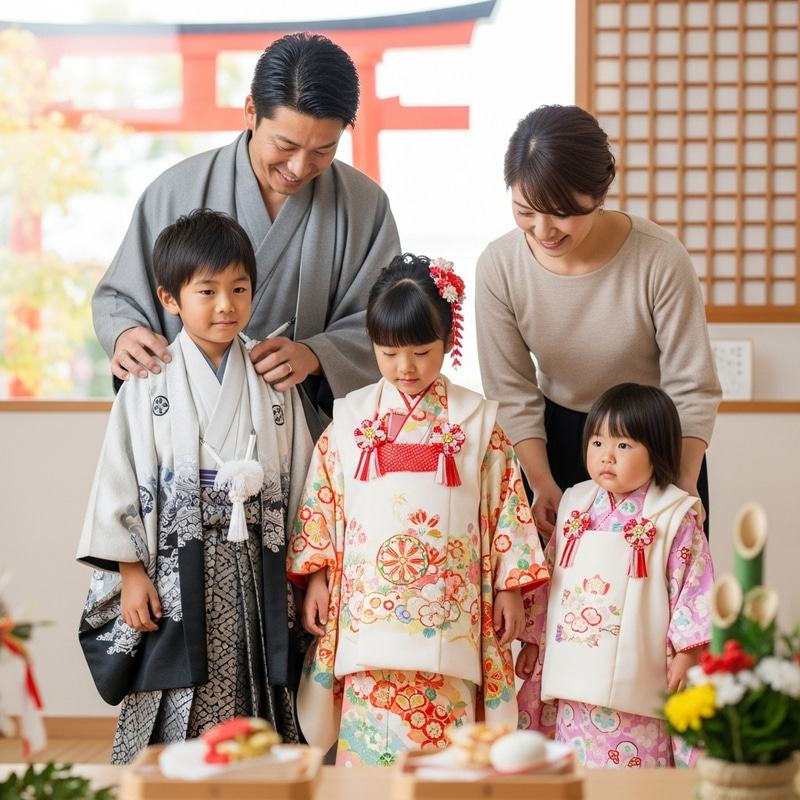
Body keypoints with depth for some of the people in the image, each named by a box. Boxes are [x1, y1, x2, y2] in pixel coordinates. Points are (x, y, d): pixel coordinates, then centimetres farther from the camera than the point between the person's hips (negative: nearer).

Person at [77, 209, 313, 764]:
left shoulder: (274, 385, 6)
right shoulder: (150, 386, 0)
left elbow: (298, 479, 9)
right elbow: (120, 479, 1)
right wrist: (131, 572, -4)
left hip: (256, 573, 2)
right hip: (177, 576, -2)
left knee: (255, 727, 4)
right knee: (177, 724, -1)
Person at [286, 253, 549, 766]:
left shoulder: (477, 420, 5)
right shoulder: (350, 418, 8)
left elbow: (506, 503, 7)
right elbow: (321, 500, 11)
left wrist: (510, 587, 5)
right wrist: (316, 577, 7)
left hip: (448, 616, -1)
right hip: (368, 611, 1)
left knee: (446, 734, -2)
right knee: (369, 737, -3)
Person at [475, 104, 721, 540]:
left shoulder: (660, 259, -25)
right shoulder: (499, 266, -17)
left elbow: (692, 388, -17)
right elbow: (511, 392, -9)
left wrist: (684, 487, -22)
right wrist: (542, 485, -14)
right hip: (557, 441, 2)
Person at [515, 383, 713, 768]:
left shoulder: (675, 516, -4)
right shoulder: (575, 504, 10)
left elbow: (694, 583, -4)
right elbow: (547, 574, 16)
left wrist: (686, 652, -9)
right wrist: (532, 640, 16)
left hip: (635, 683, -4)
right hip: (573, 677, 4)